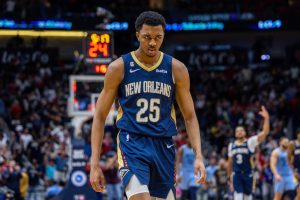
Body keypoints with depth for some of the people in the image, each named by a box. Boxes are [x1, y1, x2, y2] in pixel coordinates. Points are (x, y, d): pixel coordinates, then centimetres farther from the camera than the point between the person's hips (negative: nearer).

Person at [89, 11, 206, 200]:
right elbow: (100, 116, 2)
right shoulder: (119, 67, -2)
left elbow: (190, 117, 7)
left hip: (163, 147, 3)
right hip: (132, 144, -3)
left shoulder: (176, 69, 3)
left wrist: (198, 156, -7)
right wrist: (95, 164, -5)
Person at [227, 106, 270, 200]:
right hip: (236, 174, 1)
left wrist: (266, 118, -28)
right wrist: (229, 177, 18)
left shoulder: (250, 142, -3)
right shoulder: (231, 146, 8)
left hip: (247, 174, -1)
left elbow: (264, 133, -16)